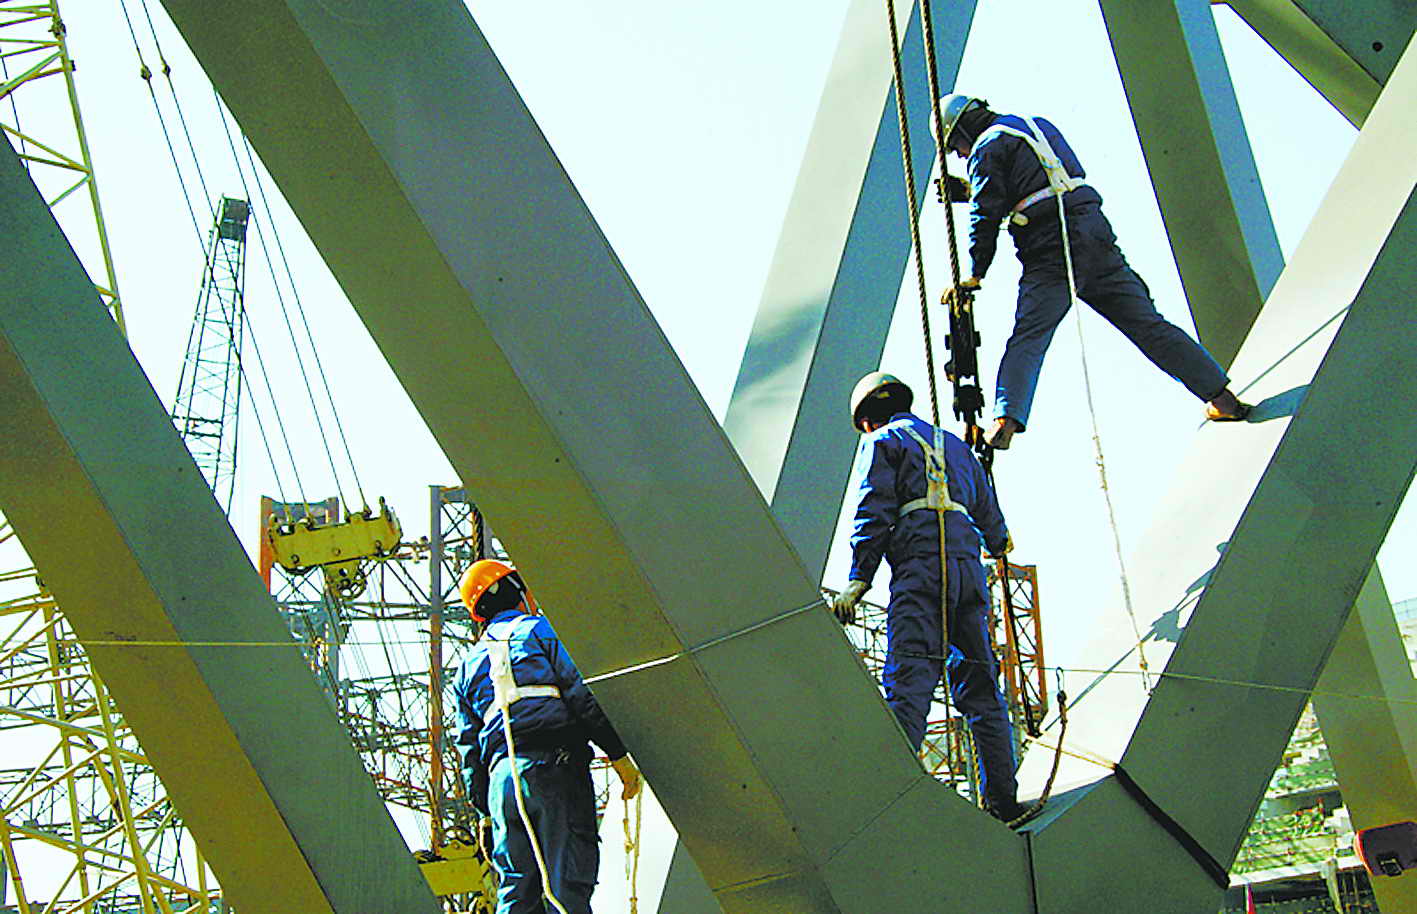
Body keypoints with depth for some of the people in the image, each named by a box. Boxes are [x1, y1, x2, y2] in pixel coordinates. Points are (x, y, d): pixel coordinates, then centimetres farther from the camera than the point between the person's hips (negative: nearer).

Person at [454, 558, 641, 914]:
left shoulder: (469, 665, 25)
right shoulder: (540, 630, 8)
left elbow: (468, 747, 22)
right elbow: (583, 696, -5)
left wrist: (487, 808, 24)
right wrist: (620, 756, -5)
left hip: (500, 778, 6)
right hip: (553, 766, -5)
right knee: (569, 883, -10)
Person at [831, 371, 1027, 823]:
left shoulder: (882, 442, 12)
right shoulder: (955, 445, 31)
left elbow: (873, 514, -3)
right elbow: (989, 512, 36)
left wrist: (856, 582, -10)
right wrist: (999, 544, 58)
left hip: (919, 565, -6)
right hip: (968, 564, 6)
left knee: (907, 683, -17)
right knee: (980, 687, 8)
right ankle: (1003, 798, 7)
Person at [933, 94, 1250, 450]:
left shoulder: (988, 146, 4)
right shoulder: (1038, 125, 28)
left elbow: (986, 216, -3)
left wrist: (974, 275, 0)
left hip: (1052, 253, -7)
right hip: (1096, 238, 7)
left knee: (1026, 340, -14)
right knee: (1147, 324, 9)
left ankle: (1006, 420, -31)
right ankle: (1222, 397, 11)